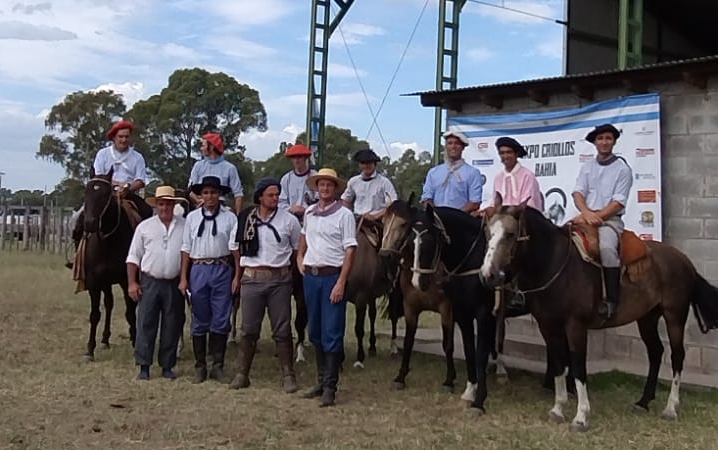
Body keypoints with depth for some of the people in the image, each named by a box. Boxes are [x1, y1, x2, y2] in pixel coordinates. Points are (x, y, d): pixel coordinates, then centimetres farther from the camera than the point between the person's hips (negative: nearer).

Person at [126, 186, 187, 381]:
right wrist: (132, 283, -1)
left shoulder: (185, 226, 3)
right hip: (150, 282, 0)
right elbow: (133, 257, 6)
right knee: (146, 324, 2)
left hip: (174, 283, 0)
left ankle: (167, 366, 18)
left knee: (172, 326, 7)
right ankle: (144, 366, 9)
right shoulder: (145, 227, 5)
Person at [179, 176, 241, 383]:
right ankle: (200, 367, 18)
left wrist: (237, 276, -7)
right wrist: (183, 278, 1)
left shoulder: (229, 218, -1)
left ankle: (218, 366, 15)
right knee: (200, 321, 8)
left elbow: (235, 248, -3)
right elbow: (186, 249, 4)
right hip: (198, 270, 1)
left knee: (221, 320, 3)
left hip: (222, 270, -1)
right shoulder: (192, 218, 5)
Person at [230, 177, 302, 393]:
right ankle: (242, 374, 16)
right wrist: (238, 276, 6)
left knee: (282, 330, 2)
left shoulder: (289, 220, 1)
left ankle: (288, 375, 10)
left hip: (279, 279, -1)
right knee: (248, 329, 6)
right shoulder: (246, 219, 4)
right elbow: (239, 248, 10)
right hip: (252, 278, 1)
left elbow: (299, 249, 9)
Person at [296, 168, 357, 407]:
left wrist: (341, 283, -18)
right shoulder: (309, 213, 10)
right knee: (315, 332, 12)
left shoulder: (344, 214, -6)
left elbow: (350, 251, -10)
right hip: (310, 275, 6)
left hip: (332, 276, -6)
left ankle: (330, 386, 2)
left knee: (332, 333, -4)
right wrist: (299, 257, 14)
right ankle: (321, 380, 23)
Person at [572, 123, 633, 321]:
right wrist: (587, 213, -17)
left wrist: (596, 217, -17)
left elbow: (618, 203, -7)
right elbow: (578, 193, 3)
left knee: (607, 247, -35)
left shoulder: (622, 168, 1)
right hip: (587, 218, 5)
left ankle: (612, 299, -27)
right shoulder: (587, 167, 14)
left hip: (610, 219, -5)